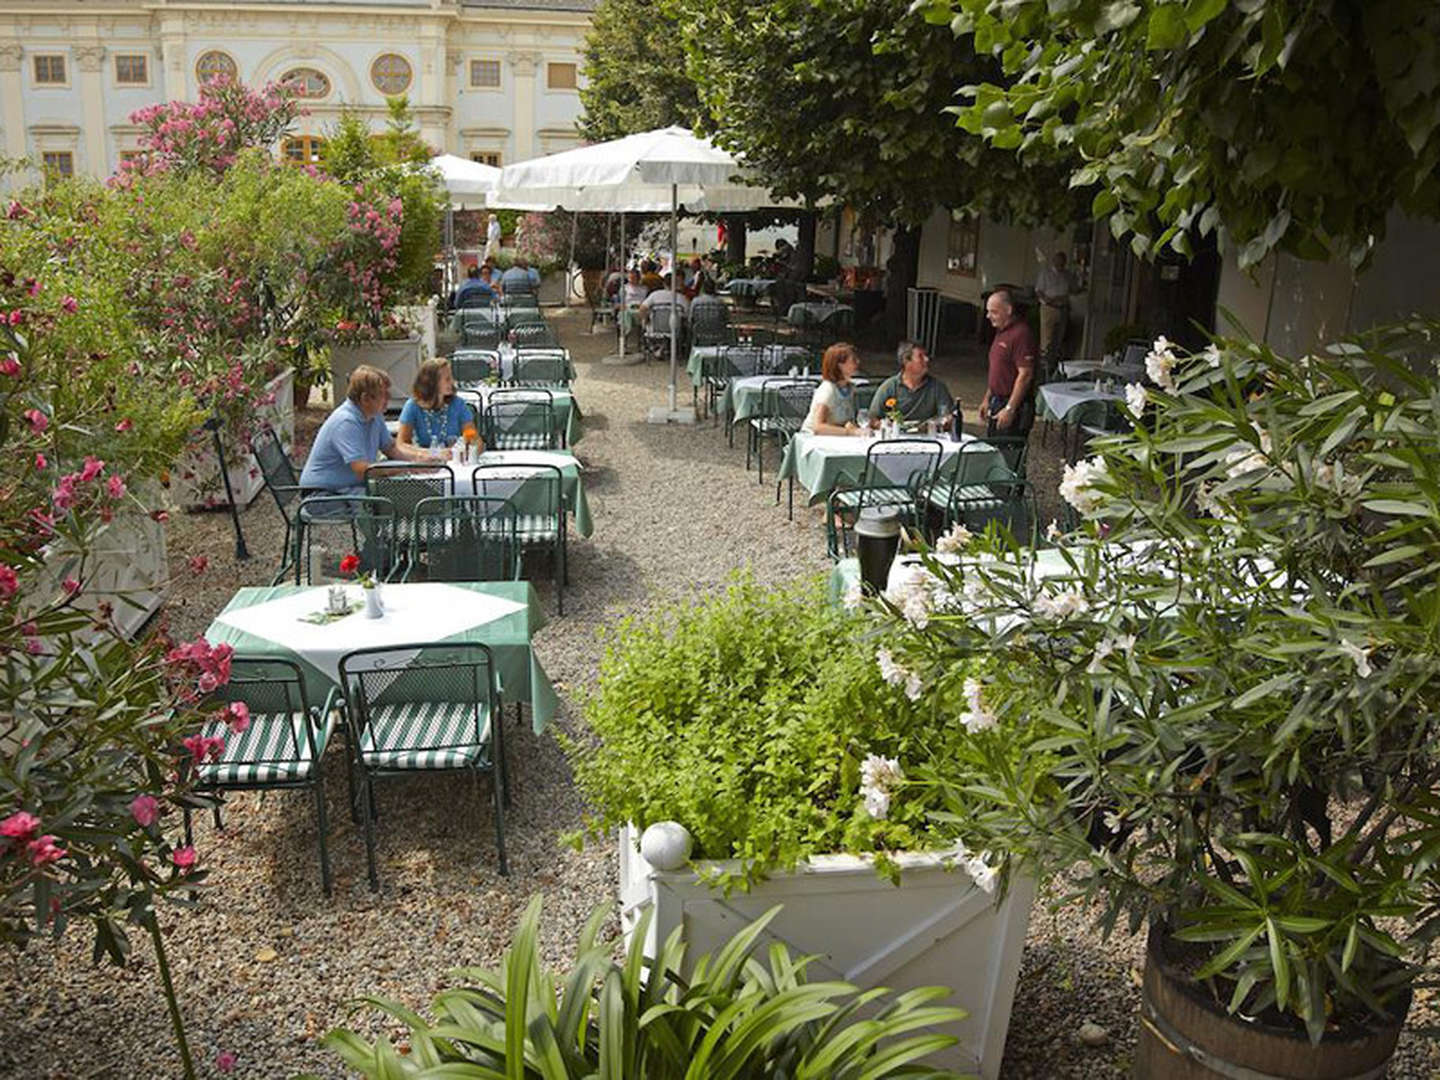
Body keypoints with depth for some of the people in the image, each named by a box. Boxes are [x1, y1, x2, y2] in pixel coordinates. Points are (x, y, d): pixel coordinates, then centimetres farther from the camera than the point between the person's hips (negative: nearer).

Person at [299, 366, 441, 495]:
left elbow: (391, 448, 20)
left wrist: (418, 456, -1)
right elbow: (363, 471, -27)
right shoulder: (346, 422, -22)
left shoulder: (375, 416, 7)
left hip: (352, 487, 9)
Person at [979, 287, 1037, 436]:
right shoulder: (1001, 332, 14)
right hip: (997, 402, 10)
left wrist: (1009, 409, -22)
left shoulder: (1020, 334, -17)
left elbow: (1025, 375, -21)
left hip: (1015, 407, -10)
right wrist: (987, 399, 21)